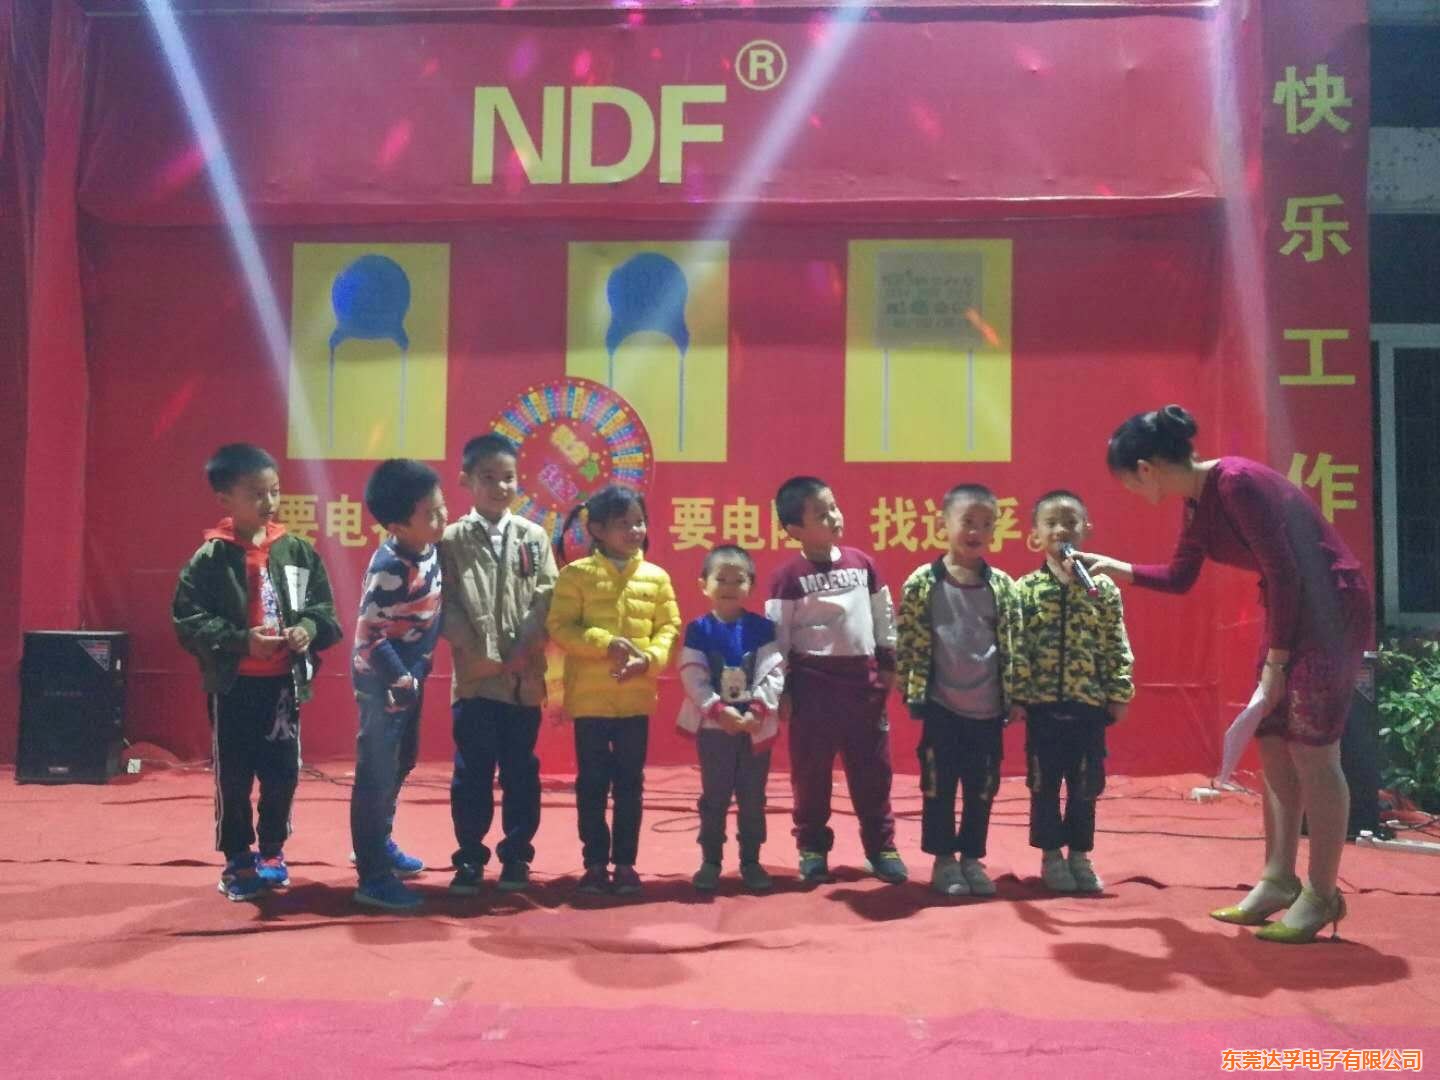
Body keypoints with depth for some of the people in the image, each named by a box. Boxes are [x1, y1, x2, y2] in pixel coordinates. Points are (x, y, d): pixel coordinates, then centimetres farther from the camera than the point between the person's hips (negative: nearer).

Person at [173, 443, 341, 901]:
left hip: (284, 682, 3)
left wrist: (309, 629, -14)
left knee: (283, 773, 11)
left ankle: (272, 852, 31)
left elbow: (325, 609, 7)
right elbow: (187, 620, -11)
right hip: (233, 685, -3)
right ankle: (238, 860, 24)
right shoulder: (210, 558, -9)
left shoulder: (298, 551, 1)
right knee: (233, 778, 8)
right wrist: (241, 641, -22)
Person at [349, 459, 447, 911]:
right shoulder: (390, 567, -26)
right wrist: (400, 680, -19)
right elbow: (368, 635, -23)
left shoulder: (430, 548, -2)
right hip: (383, 682, -9)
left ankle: (379, 844, 41)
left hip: (411, 676, 9)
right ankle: (373, 878, 8)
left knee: (401, 764, 22)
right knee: (377, 775, -1)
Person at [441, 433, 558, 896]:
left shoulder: (534, 537, 6)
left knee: (521, 770, 9)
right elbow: (447, 606, -4)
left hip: (525, 678, 1)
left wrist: (522, 652, -11)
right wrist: (481, 655, -12)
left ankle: (516, 856, 21)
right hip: (473, 677, -1)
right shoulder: (452, 539, 2)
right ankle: (470, 858, 18)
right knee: (472, 772, 5)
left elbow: (547, 599, 0)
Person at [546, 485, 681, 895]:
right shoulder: (577, 574, -4)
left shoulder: (657, 577, 4)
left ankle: (625, 862, 20)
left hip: (636, 699, 2)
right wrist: (605, 643, -20)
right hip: (589, 698, -2)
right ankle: (595, 863, 18)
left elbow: (669, 628, 4)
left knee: (630, 784, 9)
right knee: (592, 784, 6)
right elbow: (559, 627, -8)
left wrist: (649, 658, -15)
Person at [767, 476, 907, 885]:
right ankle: (813, 849, 20)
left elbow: (883, 617, 13)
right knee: (811, 771, 7)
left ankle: (881, 846, 22)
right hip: (813, 683, -3)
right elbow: (776, 636, -7)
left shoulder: (862, 563, 4)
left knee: (872, 769, 10)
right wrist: (781, 688, -7)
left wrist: (888, 664, 12)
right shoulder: (788, 576, -8)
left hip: (863, 679, 4)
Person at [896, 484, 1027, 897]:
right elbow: (907, 642, -3)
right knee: (939, 786, 7)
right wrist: (910, 690, -4)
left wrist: (1014, 697, 3)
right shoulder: (922, 582, -6)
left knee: (982, 789, 11)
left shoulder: (1002, 585, 1)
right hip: (942, 705, -2)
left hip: (988, 708, 2)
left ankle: (972, 859, 26)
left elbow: (1014, 645, 5)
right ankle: (943, 861, 22)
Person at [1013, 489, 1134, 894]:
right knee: (1044, 784, 8)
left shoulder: (1104, 587, 1)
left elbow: (1116, 645, 3)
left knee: (1085, 786, 11)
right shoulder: (1025, 588, -3)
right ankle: (1051, 856, 22)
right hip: (1042, 705, -1)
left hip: (1089, 703, 1)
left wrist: (1120, 693, 0)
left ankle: (1080, 855, 26)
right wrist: (1016, 694, -8)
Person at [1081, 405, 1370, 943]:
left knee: (1312, 753, -5)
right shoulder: (1197, 504, 5)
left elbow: (1285, 572, -23)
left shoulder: (1237, 482, -23)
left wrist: (1274, 662, -20)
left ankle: (1322, 897, 6)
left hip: (1331, 608, -9)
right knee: (1275, 750, 9)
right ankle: (1279, 881, 18)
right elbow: (1179, 577, 20)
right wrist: (1118, 569, 14)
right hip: (1292, 610, 9)